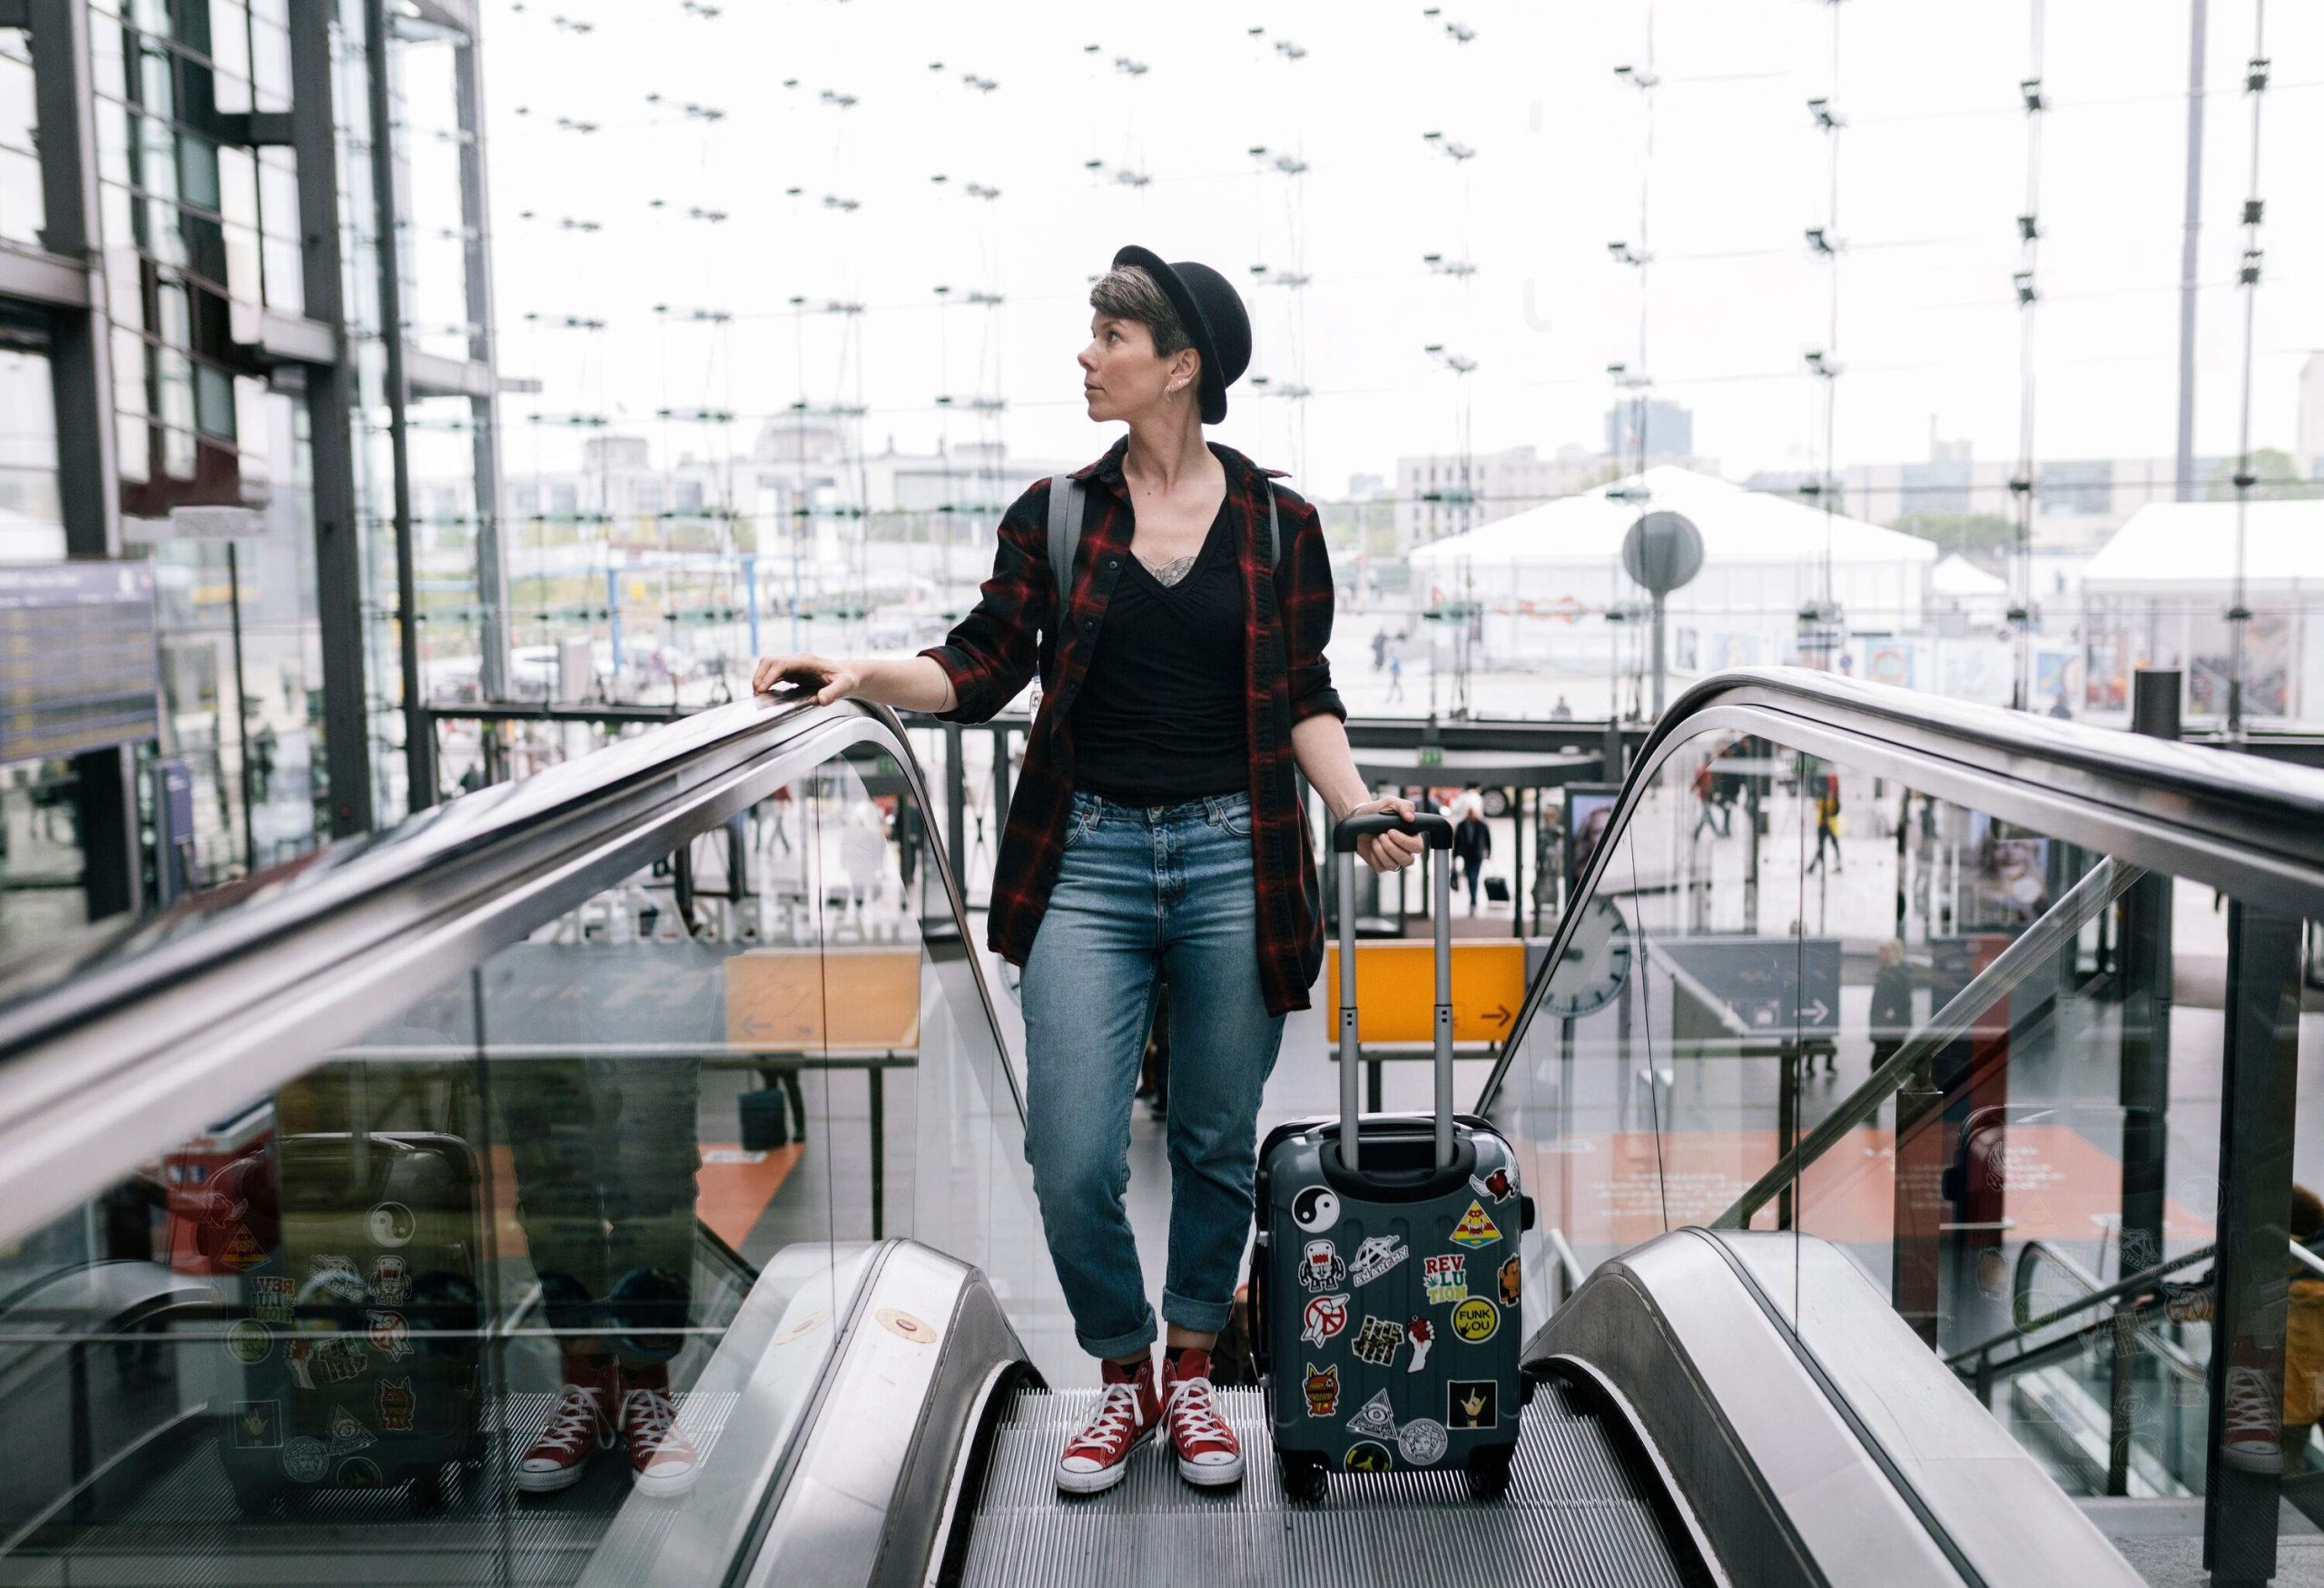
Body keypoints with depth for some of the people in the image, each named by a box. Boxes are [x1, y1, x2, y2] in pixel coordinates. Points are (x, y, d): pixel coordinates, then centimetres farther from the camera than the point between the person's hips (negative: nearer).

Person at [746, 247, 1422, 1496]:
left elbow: (1303, 696, 7)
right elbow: (982, 666, 3)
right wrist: (865, 674, -13)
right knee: (1073, 1162, -3)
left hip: (1231, 857, 0)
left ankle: (1192, 1376, 32)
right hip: (1088, 856, 1)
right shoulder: (1055, 515, 7)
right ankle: (1122, 1378, 23)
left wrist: (1359, 808, -7)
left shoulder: (1277, 524, 4)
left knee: (1217, 1144, 10)